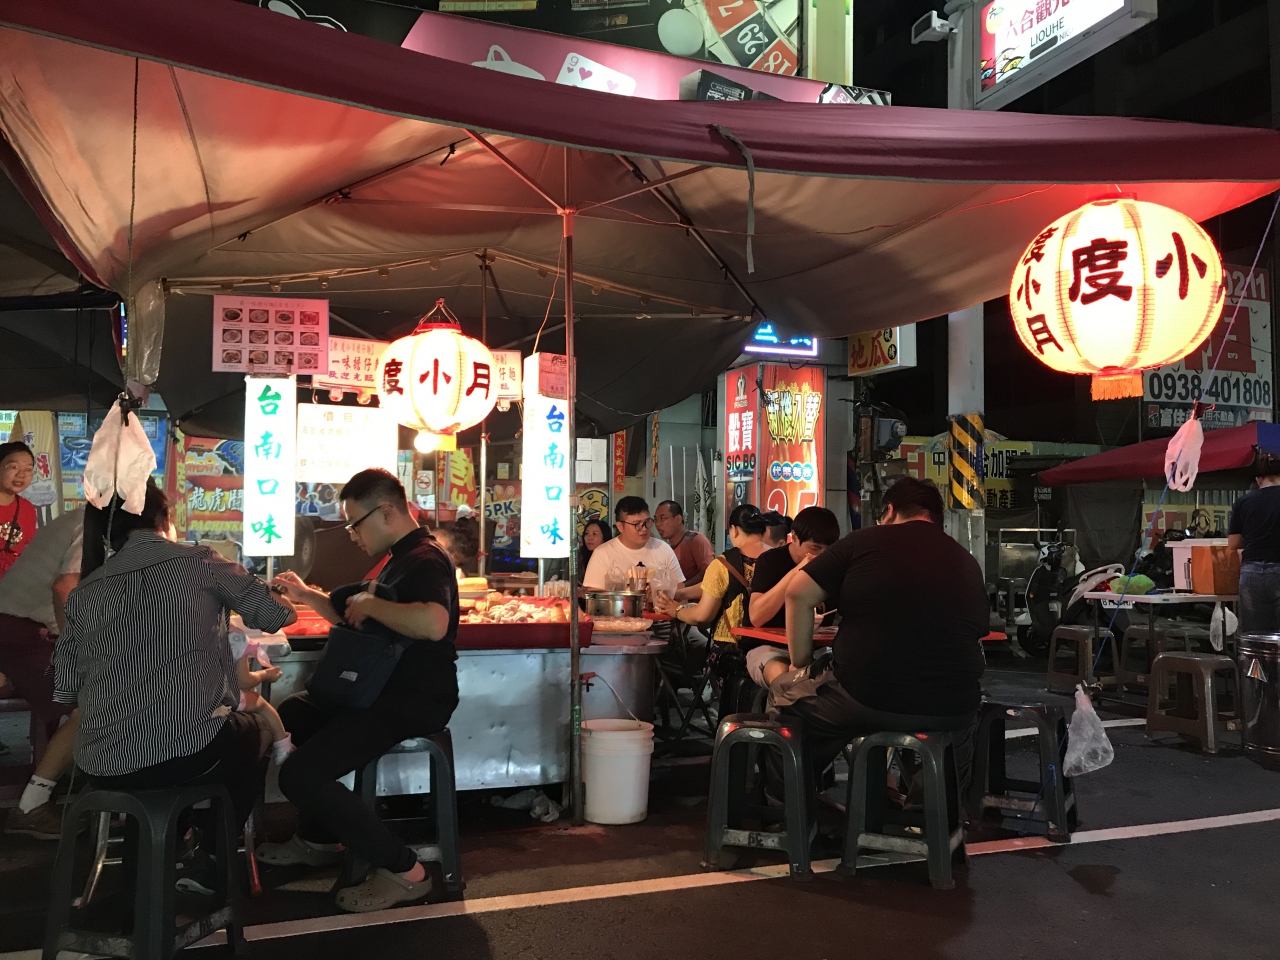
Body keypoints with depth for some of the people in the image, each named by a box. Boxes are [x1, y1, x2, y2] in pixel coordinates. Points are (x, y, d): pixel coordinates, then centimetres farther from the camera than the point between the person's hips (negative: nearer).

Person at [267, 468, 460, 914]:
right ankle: (317, 840, 34)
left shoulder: (425, 560, -19)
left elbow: (433, 624, -41)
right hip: (388, 691, 12)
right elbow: (354, 618, 28)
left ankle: (402, 870, -10)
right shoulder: (398, 561, 15)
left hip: (416, 702, -12)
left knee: (299, 776, -20)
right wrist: (309, 596, 14)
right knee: (293, 712, 27)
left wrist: (372, 603, -26)